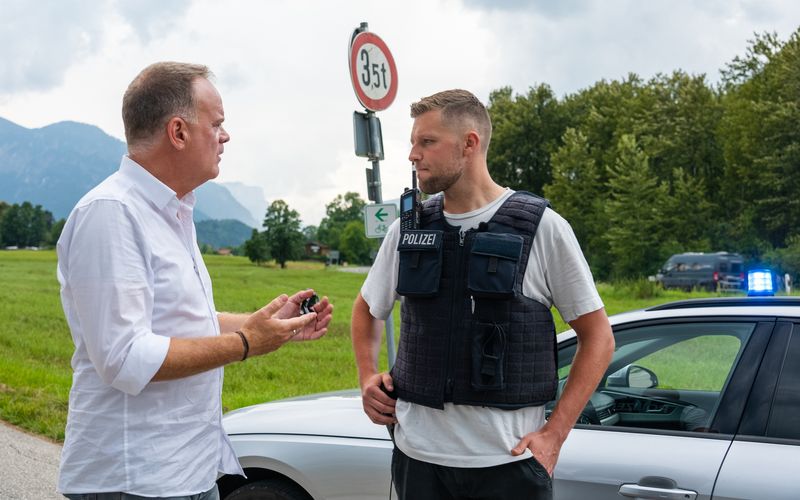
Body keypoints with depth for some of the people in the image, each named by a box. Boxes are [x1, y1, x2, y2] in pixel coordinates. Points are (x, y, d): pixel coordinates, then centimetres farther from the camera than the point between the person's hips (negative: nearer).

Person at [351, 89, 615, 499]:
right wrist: (368, 377, 5)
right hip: (417, 456, 3)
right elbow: (367, 309, 22)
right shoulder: (407, 228, 5)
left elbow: (597, 337, -1)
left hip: (509, 461, -3)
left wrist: (554, 435, -8)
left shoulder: (542, 228, -5)